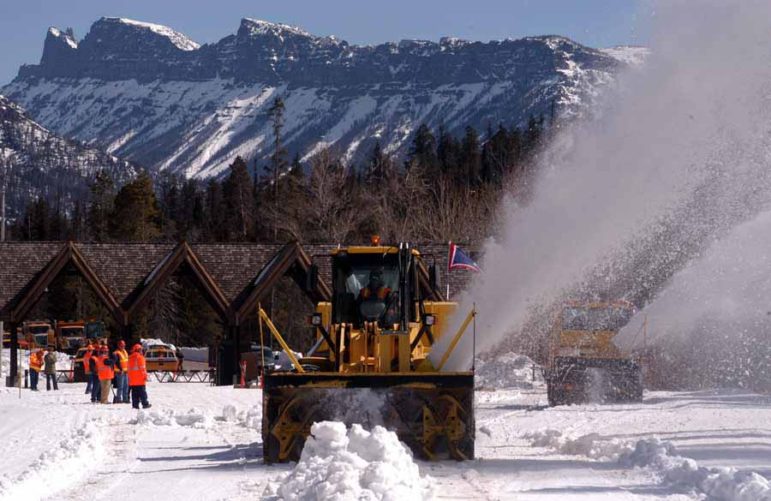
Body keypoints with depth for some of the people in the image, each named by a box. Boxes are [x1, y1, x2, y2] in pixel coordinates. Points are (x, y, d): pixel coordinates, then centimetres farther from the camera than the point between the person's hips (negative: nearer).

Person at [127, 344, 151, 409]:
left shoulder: (130, 358, 12)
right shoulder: (140, 357, -10)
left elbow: (129, 369, 16)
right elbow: (142, 368, -14)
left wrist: (129, 378, 20)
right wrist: (145, 376, -8)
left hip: (132, 379, 6)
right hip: (140, 379, -6)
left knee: (134, 393, 6)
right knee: (142, 392, -2)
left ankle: (135, 405, 2)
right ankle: (145, 404, -2)